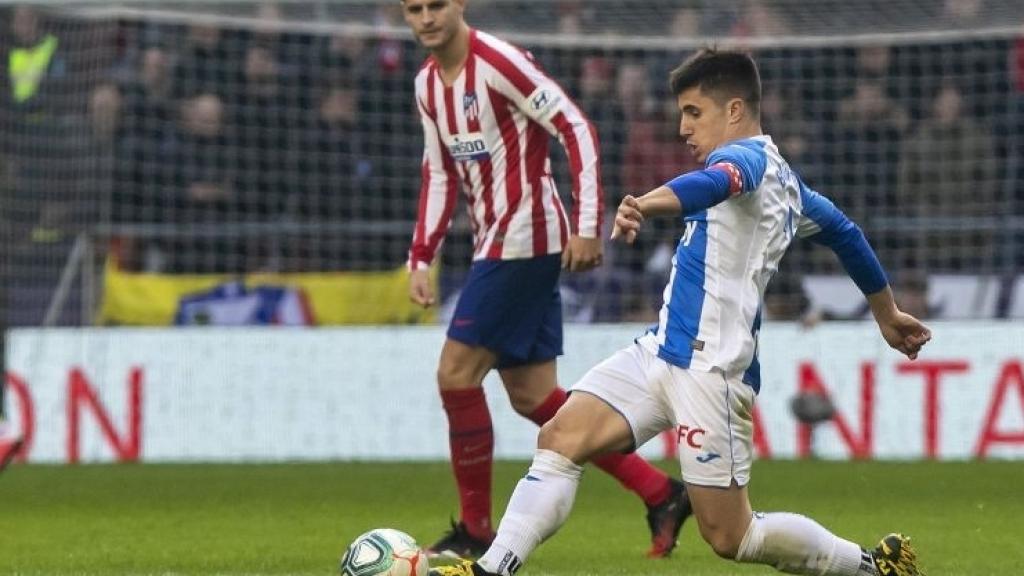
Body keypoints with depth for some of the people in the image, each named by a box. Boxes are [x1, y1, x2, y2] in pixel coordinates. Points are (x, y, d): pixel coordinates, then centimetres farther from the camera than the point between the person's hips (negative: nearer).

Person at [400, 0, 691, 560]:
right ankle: (660, 494, 13)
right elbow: (439, 174, 22)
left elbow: (577, 129, -16)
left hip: (525, 238, -9)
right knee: (531, 394, 7)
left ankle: (475, 532, -1)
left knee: (455, 372, -10)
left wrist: (587, 226, -21)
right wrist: (420, 258, 14)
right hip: (494, 244, 9)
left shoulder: (497, 62, -14)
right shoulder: (427, 84, 13)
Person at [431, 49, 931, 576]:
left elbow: (719, 180, -35)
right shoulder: (784, 180, 20)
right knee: (559, 439, -6)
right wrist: (886, 312, 47)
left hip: (709, 369, -10)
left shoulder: (752, 156, -10)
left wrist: (648, 204, -56)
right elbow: (842, 230, 33)